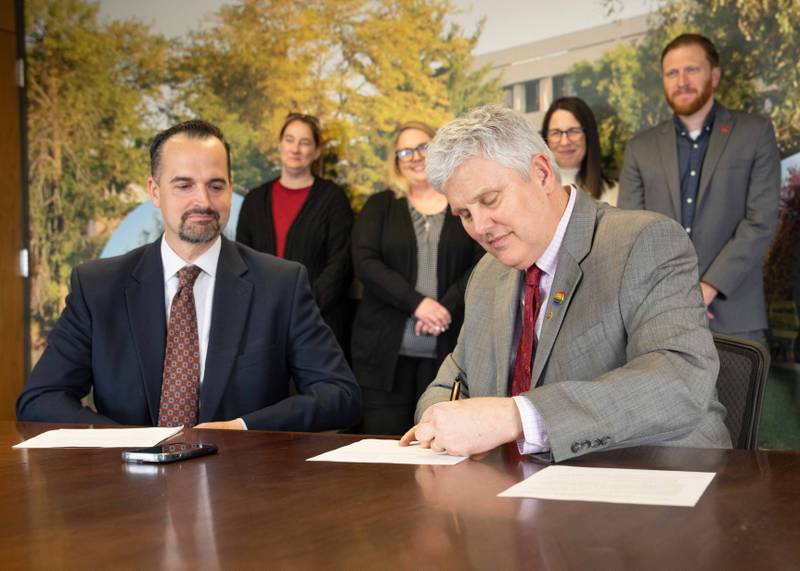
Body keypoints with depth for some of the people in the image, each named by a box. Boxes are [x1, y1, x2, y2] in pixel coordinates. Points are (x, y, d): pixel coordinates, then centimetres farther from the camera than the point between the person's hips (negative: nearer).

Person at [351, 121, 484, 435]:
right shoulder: (379, 206, 11)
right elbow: (365, 262, -2)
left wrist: (446, 308, -15)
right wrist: (417, 302, -14)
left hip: (449, 347, -1)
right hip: (386, 350, 1)